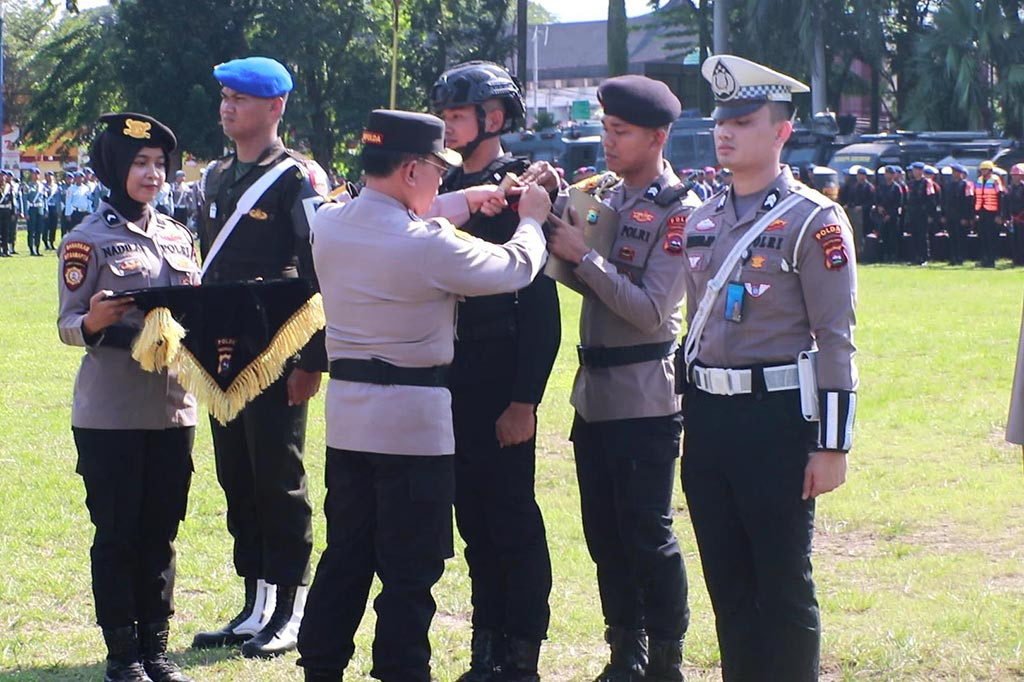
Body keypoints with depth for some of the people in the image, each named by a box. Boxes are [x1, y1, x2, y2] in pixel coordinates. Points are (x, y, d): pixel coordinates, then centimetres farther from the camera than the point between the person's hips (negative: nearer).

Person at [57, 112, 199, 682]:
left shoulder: (177, 236, 11)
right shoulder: (89, 240, -5)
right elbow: (68, 326, -8)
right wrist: (93, 321, -29)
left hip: (173, 407, 5)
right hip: (111, 414, -5)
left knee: (161, 530, 9)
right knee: (117, 531, 0)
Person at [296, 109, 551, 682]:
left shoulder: (328, 223, -1)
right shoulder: (429, 246, -20)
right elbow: (515, 269, -6)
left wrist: (463, 203, 21)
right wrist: (532, 220, 13)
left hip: (347, 415, 7)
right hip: (415, 419, -7)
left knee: (346, 554, 16)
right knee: (411, 569, 2)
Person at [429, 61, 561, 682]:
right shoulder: (445, 189, 11)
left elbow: (542, 305, -12)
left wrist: (525, 398, -17)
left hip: (501, 381, -6)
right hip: (450, 379, 7)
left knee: (512, 519, -1)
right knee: (475, 518, 11)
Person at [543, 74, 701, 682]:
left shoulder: (679, 210, -11)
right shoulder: (606, 197, 11)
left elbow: (651, 311, -18)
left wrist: (584, 254, -17)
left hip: (645, 398, -7)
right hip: (593, 391, 7)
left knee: (648, 536, -2)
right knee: (605, 535, 11)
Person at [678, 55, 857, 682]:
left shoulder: (814, 220, -7)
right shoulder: (702, 220, 12)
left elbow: (836, 339, -10)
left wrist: (832, 444, -14)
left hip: (777, 417, -6)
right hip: (707, 418, 6)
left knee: (784, 585, 0)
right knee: (727, 582, 12)